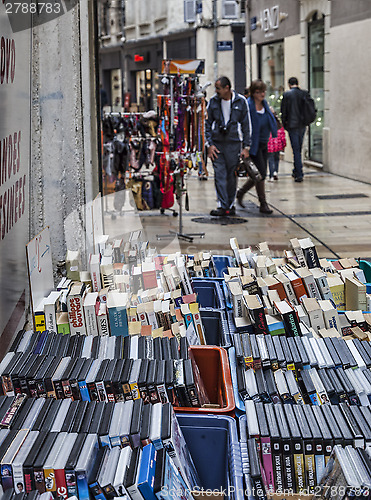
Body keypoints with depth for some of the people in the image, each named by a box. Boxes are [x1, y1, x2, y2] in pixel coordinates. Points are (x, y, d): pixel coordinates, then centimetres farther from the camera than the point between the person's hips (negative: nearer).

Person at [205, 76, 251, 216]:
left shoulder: (241, 101, 0)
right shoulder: (213, 101, 5)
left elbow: (246, 125, 4)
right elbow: (208, 123, 9)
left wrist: (246, 147, 0)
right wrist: (209, 144, 0)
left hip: (234, 143, -1)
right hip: (217, 143, 1)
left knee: (232, 176, 5)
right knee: (220, 175, -5)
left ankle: (230, 205, 16)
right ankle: (222, 206, -4)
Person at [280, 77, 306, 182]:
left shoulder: (286, 94, -8)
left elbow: (283, 111, -5)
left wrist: (284, 124, 7)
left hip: (292, 125, -4)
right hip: (302, 126, 4)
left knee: (296, 150, -4)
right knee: (298, 149, 17)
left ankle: (299, 174, -8)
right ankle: (296, 171, 29)